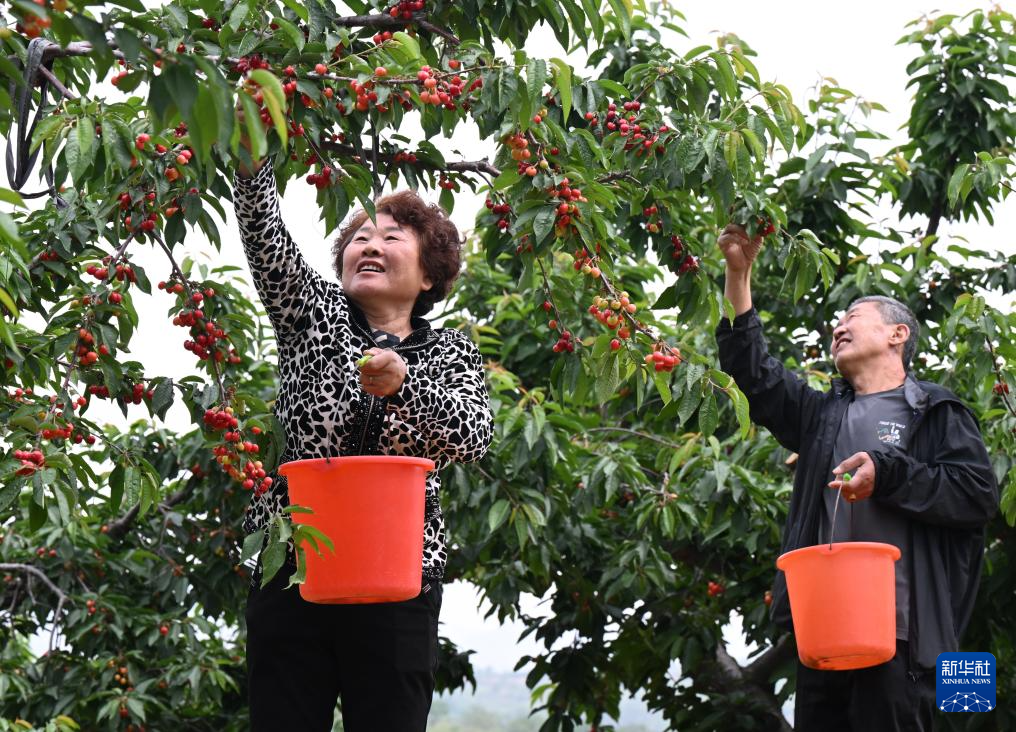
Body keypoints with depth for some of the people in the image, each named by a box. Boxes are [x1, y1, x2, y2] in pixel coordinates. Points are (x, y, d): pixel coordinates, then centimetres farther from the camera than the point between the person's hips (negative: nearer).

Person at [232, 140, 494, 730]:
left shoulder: (452, 353, 11)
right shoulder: (316, 313, 12)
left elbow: (473, 436, -9)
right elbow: (265, 237, -5)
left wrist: (404, 385, -27)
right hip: (291, 569, 0)